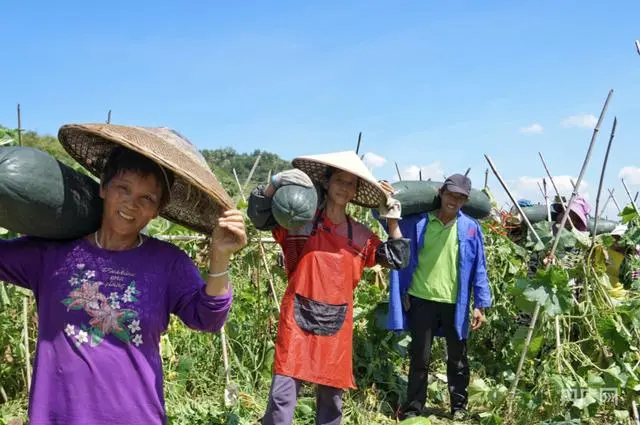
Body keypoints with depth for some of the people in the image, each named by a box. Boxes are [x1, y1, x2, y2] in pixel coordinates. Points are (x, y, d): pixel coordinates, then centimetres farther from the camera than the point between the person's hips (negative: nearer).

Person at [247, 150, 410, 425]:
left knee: (331, 396, 13)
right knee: (282, 394, -5)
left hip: (337, 325, 3)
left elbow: (397, 259, 9)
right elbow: (259, 216, -2)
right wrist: (275, 184, -15)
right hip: (298, 319, -3)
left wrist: (392, 219, 4)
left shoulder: (361, 236, 9)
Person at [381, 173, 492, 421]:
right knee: (419, 357, 11)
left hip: (455, 303, 1)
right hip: (421, 299, 0)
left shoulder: (471, 228, -1)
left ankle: (459, 407, 31)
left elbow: (479, 269, 0)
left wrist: (480, 304, -3)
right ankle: (413, 408, 24)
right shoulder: (417, 222, -3)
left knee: (457, 358, 15)